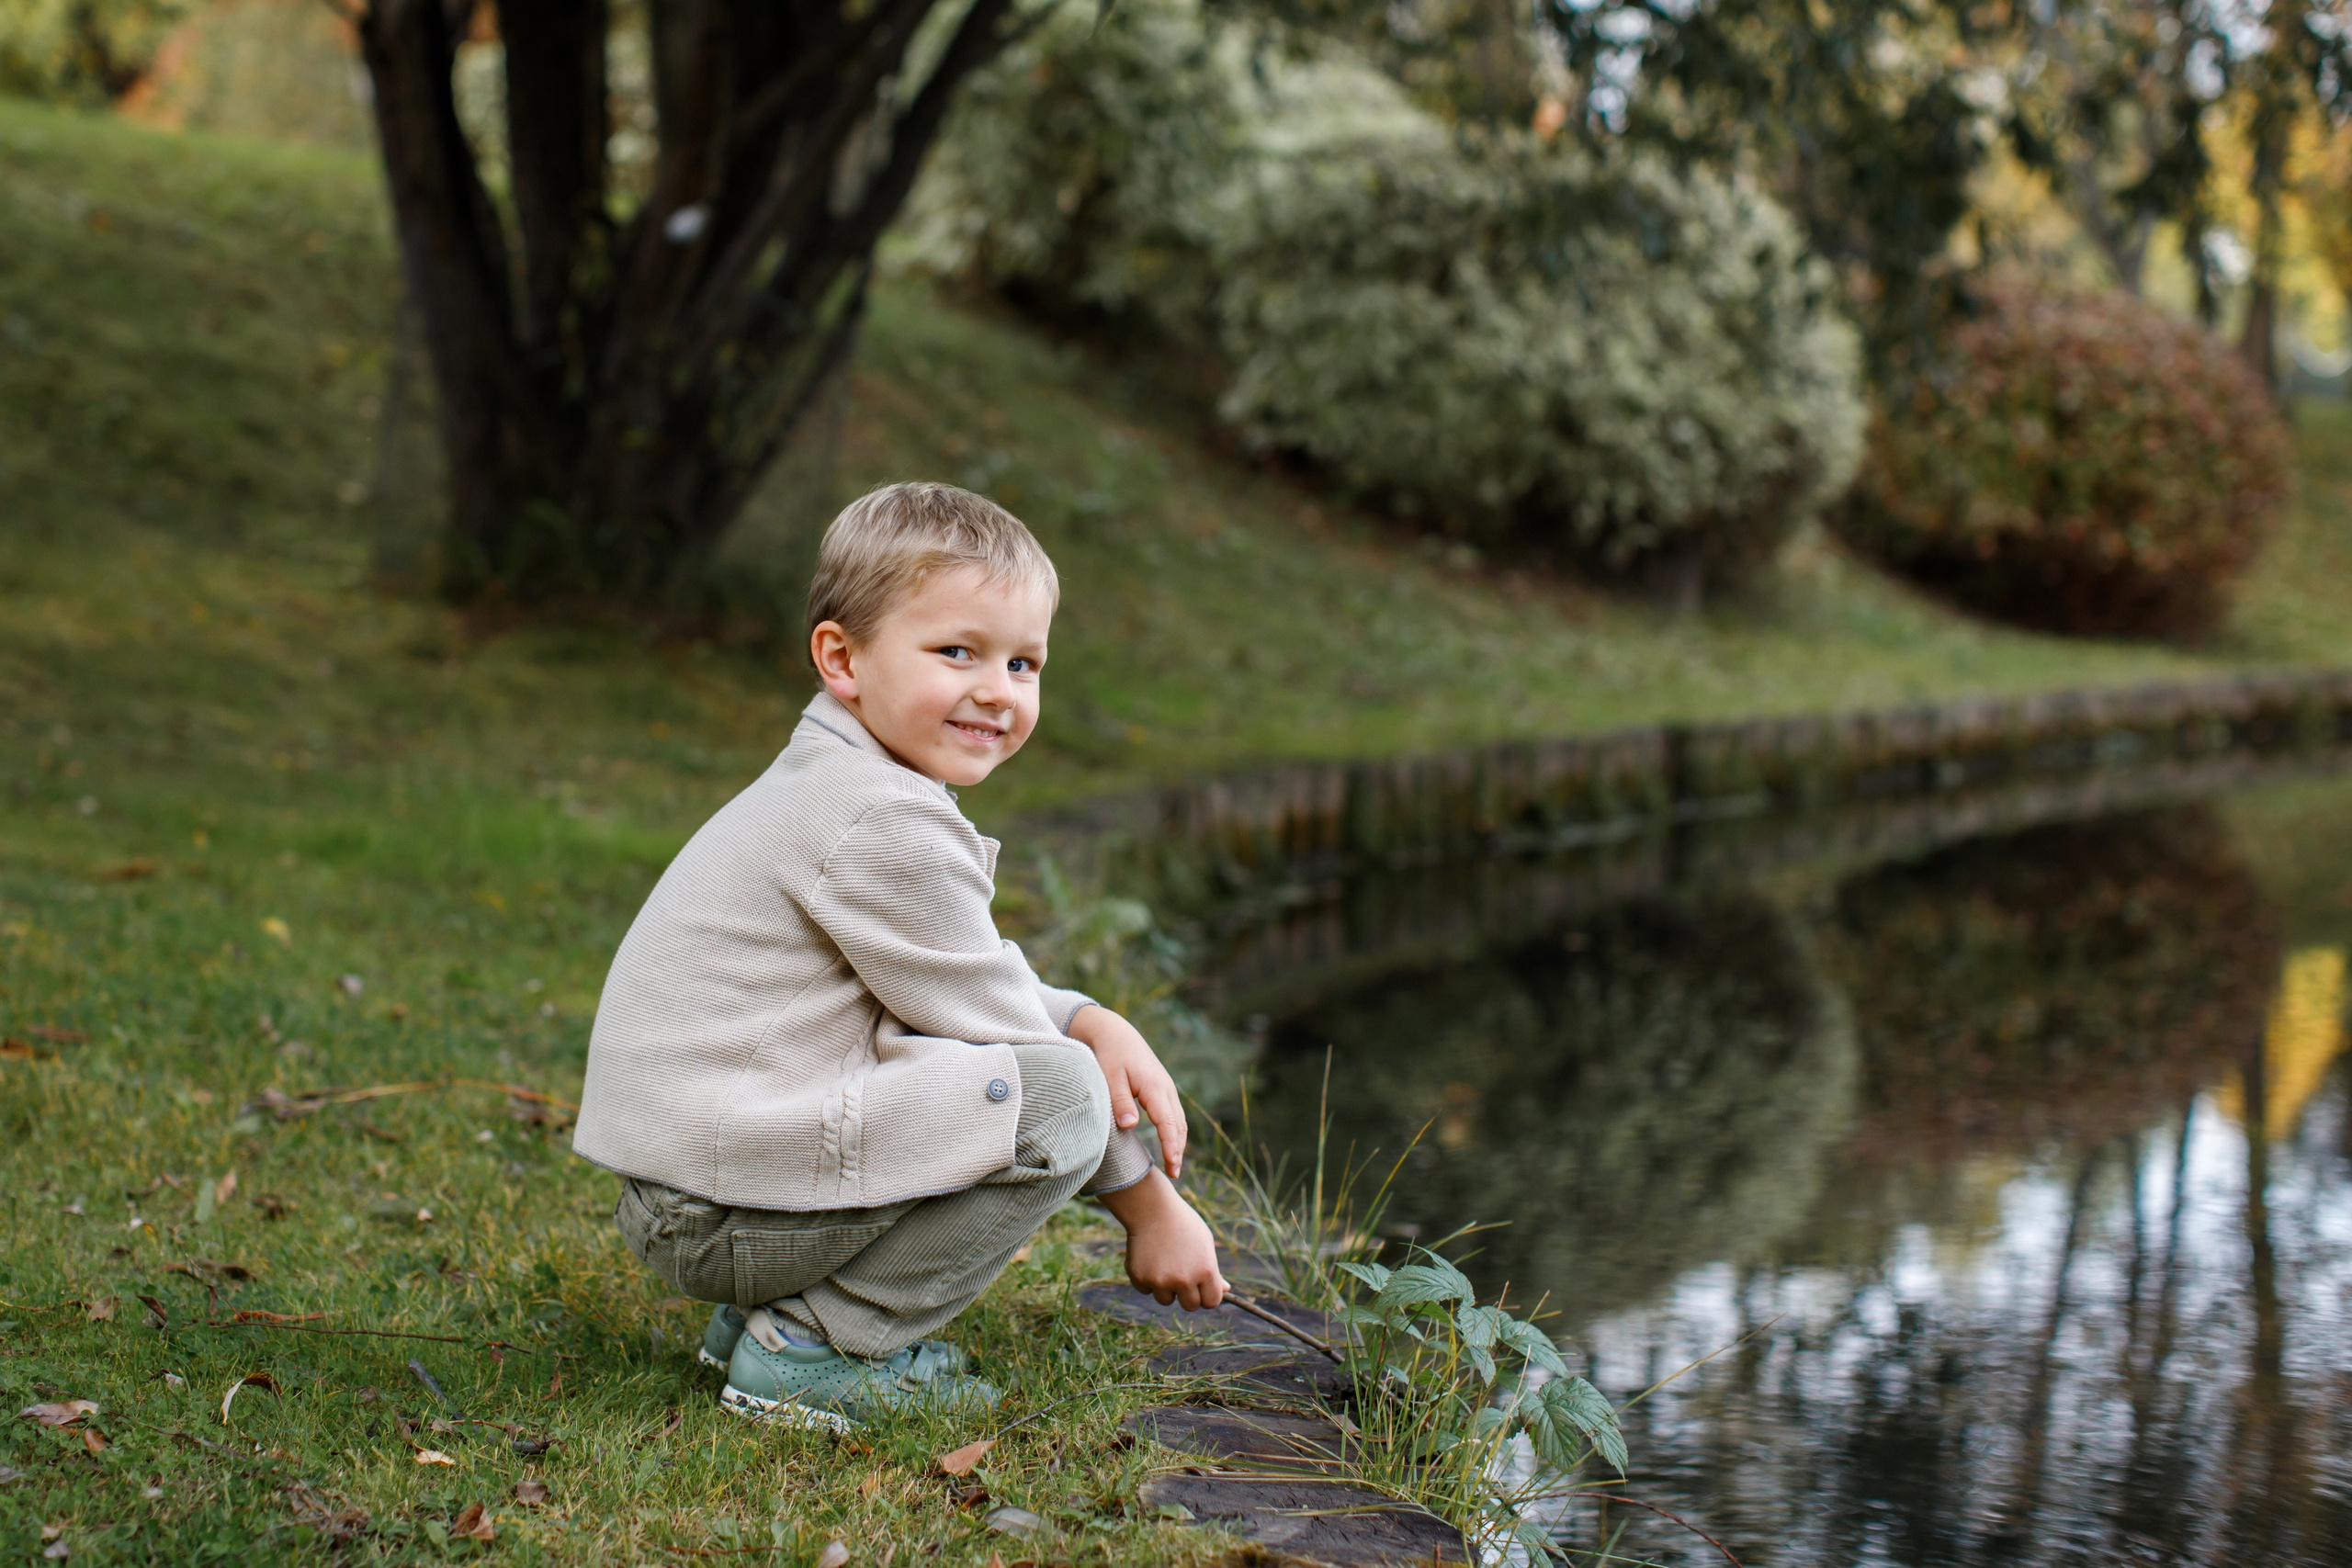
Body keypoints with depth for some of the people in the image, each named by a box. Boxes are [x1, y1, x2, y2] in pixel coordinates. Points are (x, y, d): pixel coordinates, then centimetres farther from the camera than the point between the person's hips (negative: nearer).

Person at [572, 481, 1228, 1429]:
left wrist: (1095, 1025, 2)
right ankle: (816, 1349, -9)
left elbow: (979, 997, 22)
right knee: (1062, 1093, -17)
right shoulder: (884, 826, -17)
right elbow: (998, 1032, -12)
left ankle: (763, 1308, 15)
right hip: (727, 1207, -11)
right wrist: (1151, 1205, -2)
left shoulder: (827, 787, 17)